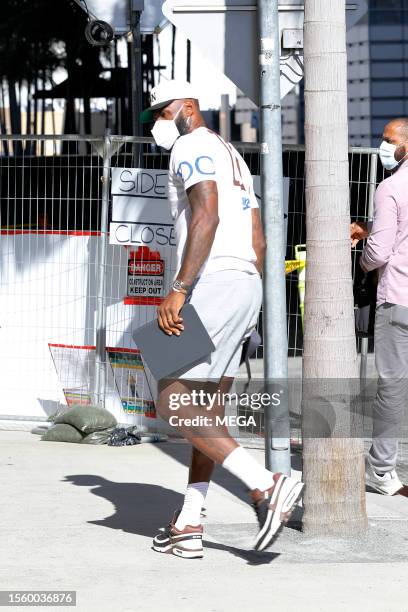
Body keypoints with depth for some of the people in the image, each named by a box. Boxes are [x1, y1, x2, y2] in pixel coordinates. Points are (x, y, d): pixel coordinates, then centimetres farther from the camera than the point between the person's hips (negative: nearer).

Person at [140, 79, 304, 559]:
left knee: (173, 405, -10)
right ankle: (188, 527, 11)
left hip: (212, 285, -10)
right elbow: (258, 242, 25)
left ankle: (264, 484, -19)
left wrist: (178, 290, -26)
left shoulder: (192, 147, -4)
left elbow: (207, 217, -20)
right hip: (247, 286, 10)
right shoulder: (232, 156, 26)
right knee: (207, 414, 10)